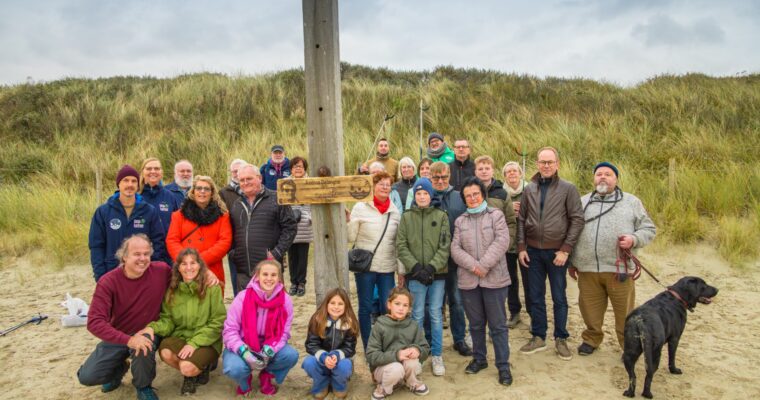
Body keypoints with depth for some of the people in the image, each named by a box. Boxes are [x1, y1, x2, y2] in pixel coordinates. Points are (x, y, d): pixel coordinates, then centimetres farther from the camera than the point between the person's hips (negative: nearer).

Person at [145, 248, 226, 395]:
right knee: (165, 352, -28)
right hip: (180, 337, 4)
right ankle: (191, 374, 5)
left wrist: (194, 343, -19)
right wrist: (153, 327, -20)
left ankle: (202, 368, 11)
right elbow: (168, 320, 2)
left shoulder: (212, 287, -11)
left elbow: (217, 323, -12)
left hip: (206, 342, -4)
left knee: (187, 368, -29)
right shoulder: (172, 290, 3)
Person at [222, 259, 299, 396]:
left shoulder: (285, 300, -13)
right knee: (235, 368, -32)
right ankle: (245, 380, 9)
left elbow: (284, 332, -9)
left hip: (268, 346, 2)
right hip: (242, 347, -2)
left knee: (292, 355, -24)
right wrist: (244, 352, -29)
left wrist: (269, 351, -27)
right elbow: (230, 330, -15)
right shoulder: (243, 297, -19)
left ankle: (266, 375, 8)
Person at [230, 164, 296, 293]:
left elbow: (289, 227, -4)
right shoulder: (236, 204, 16)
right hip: (243, 271, 4)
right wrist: (233, 253, 4)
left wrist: (277, 253, -11)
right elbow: (231, 233, 20)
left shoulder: (276, 199, 0)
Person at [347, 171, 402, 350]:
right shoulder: (360, 207, -4)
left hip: (387, 268, 3)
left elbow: (398, 242, 10)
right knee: (365, 308, 7)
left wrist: (402, 269, 8)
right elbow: (351, 237, -4)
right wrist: (347, 222, -20)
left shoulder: (395, 211, 6)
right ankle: (368, 349, 19)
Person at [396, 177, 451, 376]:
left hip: (437, 273, 0)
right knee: (417, 315, 5)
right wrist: (416, 267, -11)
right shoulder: (406, 217, 4)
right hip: (415, 274, 0)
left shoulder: (441, 216, 3)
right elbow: (401, 246, 0)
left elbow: (445, 246, -3)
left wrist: (432, 267, -13)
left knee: (435, 314, 5)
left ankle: (437, 355, 17)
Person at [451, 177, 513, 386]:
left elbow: (501, 242, -11)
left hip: (494, 279, -3)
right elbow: (455, 248, 1)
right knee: (476, 323, 15)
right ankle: (479, 358, 31)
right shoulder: (460, 221, 10)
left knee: (498, 324, 3)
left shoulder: (496, 215, 1)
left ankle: (503, 365, 13)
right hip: (468, 280, 3)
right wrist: (473, 266, -14)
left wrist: (484, 266, -18)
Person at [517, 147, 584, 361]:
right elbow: (521, 220, 7)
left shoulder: (568, 188, -4)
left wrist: (565, 249, -12)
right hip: (533, 251, 3)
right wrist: (521, 247, 0)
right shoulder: (529, 189, 5)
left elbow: (577, 220, -7)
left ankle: (561, 339, 23)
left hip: (556, 251, -3)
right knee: (536, 297, 11)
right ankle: (538, 337, 24)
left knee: (559, 297, 9)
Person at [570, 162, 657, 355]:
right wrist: (572, 262, 12)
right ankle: (591, 339, 31)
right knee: (590, 308, 11)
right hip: (587, 268, 2)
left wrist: (634, 239, -14)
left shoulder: (631, 202, 7)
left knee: (624, 310, 4)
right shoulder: (582, 202, 13)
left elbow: (649, 229, 7)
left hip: (619, 268, -2)